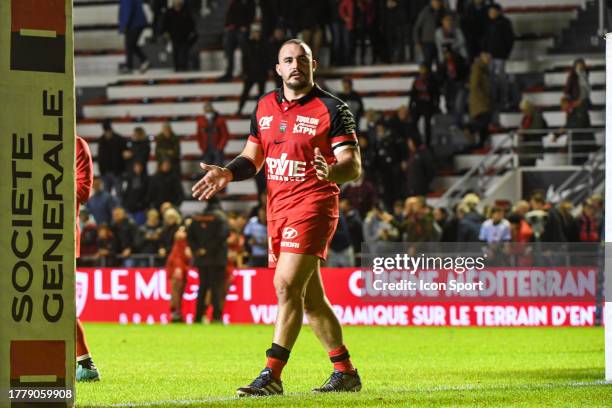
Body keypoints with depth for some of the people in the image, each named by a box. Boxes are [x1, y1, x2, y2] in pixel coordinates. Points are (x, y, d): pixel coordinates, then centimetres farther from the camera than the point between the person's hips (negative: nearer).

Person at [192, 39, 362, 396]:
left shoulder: (332, 109, -7)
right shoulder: (265, 107, 12)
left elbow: (353, 165, -12)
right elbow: (253, 158, 20)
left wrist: (331, 172, -33)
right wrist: (228, 173, 1)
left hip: (313, 206, -7)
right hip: (278, 208, 7)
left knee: (286, 286, -17)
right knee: (310, 298, 11)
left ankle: (271, 376, -17)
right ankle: (345, 372, 21)